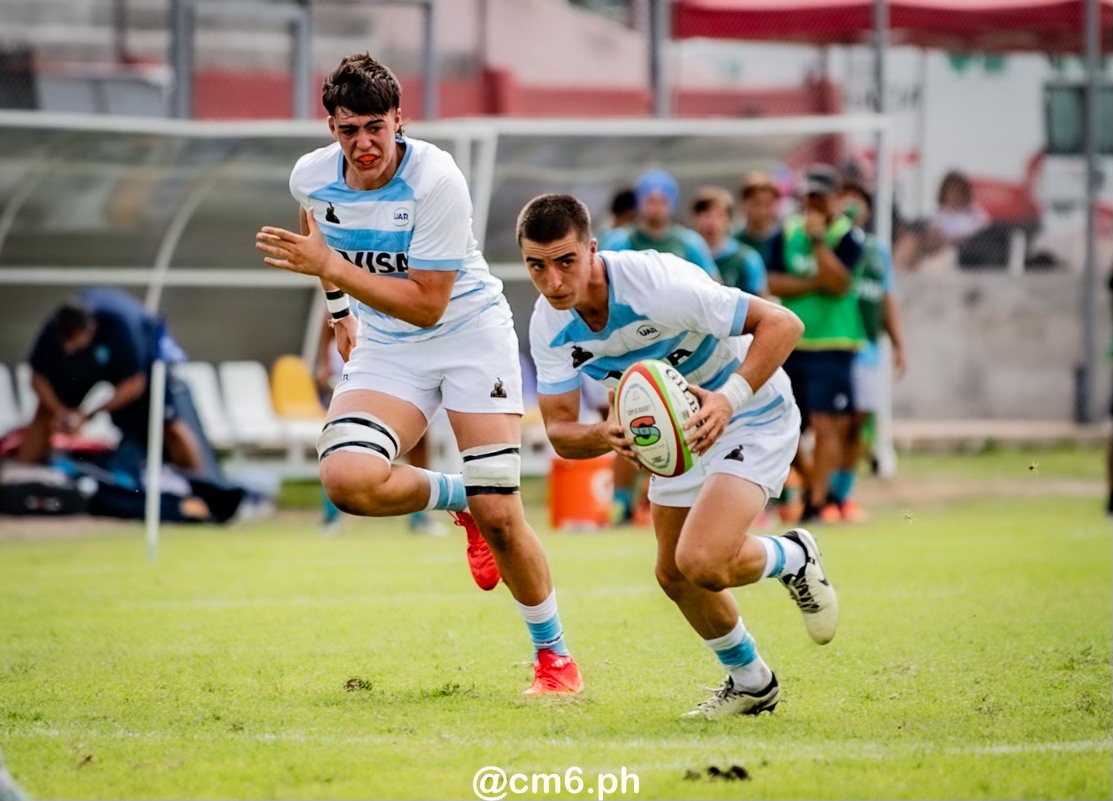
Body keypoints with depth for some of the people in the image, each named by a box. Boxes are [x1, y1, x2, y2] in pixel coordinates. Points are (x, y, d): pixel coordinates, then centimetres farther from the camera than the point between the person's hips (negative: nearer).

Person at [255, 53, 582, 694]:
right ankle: (454, 498, 7)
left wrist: (331, 266, -31)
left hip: (470, 332, -4)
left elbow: (427, 304, -26)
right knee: (347, 479, -25)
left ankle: (554, 654, 12)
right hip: (385, 348, 4)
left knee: (499, 517, -10)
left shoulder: (435, 180, -24)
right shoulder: (313, 177, -8)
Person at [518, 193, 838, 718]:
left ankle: (793, 558, 10)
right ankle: (751, 683, 36)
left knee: (700, 562, -23)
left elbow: (783, 323, -32)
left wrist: (729, 399, -44)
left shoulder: (657, 284, -35)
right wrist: (605, 437, -36)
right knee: (674, 575, 11)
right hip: (676, 425, 7)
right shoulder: (549, 325, -15)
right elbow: (560, 431, -12)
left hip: (751, 414, -7)